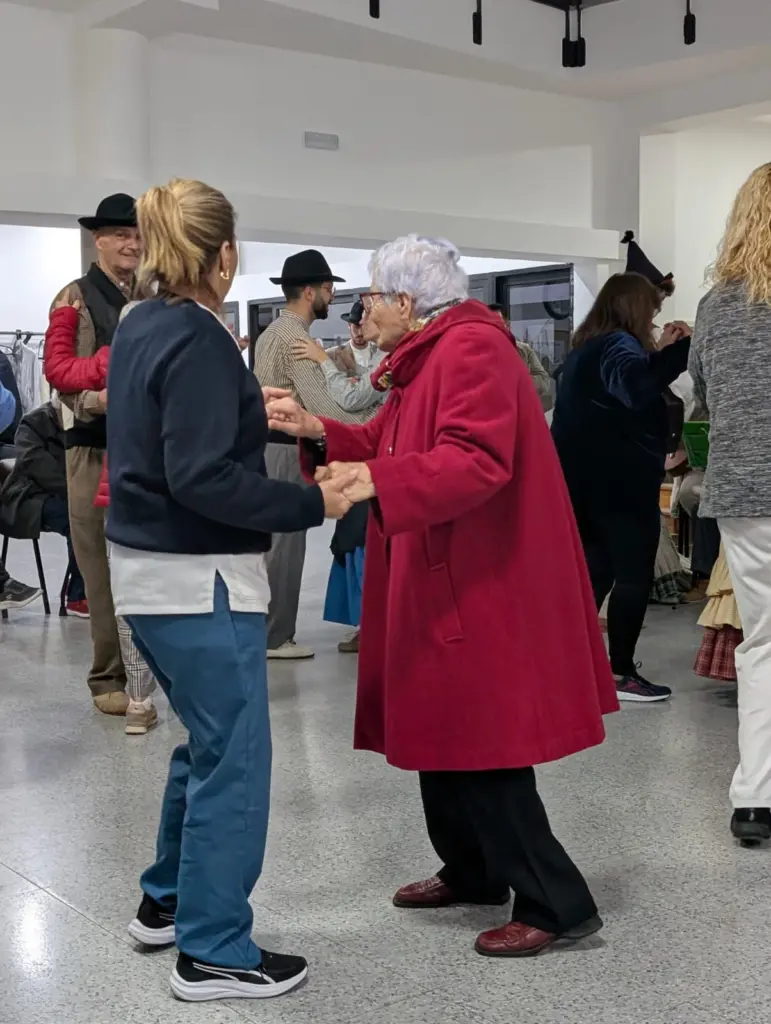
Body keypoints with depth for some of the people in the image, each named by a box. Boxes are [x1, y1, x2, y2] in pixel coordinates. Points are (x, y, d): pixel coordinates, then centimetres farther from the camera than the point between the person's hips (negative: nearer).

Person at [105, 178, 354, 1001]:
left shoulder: (139, 328, 10)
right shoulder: (198, 340, -18)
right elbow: (202, 479, -25)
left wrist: (249, 413, 28)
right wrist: (312, 503, -19)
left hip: (149, 569, 10)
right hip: (198, 578, -10)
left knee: (208, 740, 22)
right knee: (234, 756, 1)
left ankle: (167, 900, 34)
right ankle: (213, 951, 11)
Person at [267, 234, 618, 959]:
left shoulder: (472, 349, -16)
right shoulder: (427, 357, 18)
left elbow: (474, 461, -29)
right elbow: (393, 447, 17)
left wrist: (375, 481, -37)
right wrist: (315, 432, 6)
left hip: (481, 588, -11)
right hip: (441, 581, 11)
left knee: (479, 746, -7)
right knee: (441, 733, 16)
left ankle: (556, 904, 2)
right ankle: (473, 873, 30)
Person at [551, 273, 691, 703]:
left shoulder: (588, 346, 17)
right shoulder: (617, 344, -14)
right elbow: (637, 387, -36)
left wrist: (660, 351, 13)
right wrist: (684, 347, -32)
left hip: (590, 482, 9)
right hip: (622, 483, -9)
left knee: (595, 574, 13)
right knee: (634, 577, -1)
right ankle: (621, 673, 2)